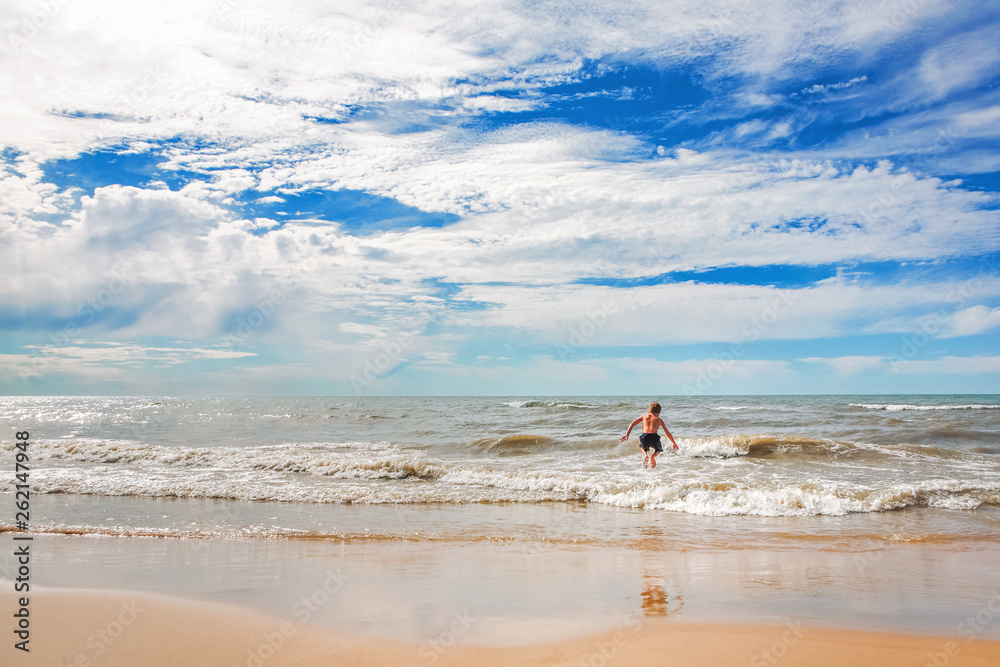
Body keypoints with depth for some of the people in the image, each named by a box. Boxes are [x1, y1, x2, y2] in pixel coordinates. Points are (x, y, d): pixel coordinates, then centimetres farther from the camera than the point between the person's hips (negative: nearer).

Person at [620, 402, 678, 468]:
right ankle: (653, 455, -1)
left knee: (642, 447, 37)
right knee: (659, 449, 32)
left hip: (644, 437, 1)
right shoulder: (659, 419, 24)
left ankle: (645, 455, 4)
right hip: (654, 437, -1)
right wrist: (674, 443, 42)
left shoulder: (644, 416, 26)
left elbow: (632, 424, 17)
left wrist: (627, 435, 15)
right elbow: (668, 433, 31)